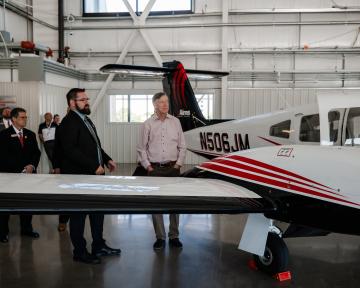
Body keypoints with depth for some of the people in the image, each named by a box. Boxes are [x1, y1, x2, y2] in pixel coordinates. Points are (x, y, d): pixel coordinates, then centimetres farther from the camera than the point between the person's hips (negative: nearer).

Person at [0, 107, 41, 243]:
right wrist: (21, 169, -15)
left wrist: (32, 166, -10)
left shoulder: (30, 134, 11)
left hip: (28, 173, 4)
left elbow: (36, 153, 10)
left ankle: (26, 228, 22)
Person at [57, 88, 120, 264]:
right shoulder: (69, 122, -14)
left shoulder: (86, 119, 15)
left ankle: (99, 246, 31)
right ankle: (80, 252, 19)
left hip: (94, 175, 9)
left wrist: (106, 159, 7)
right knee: (79, 215, 5)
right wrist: (94, 166, -22)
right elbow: (70, 150, -23)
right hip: (79, 177, -9)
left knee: (98, 210, 17)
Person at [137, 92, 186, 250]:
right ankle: (160, 237, 16)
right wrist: (147, 166, -4)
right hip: (155, 169, -1)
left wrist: (178, 164, -1)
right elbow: (141, 148, 3)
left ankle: (174, 236, 19)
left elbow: (182, 146, 7)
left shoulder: (175, 122, 4)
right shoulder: (148, 124, 0)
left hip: (172, 168, 1)